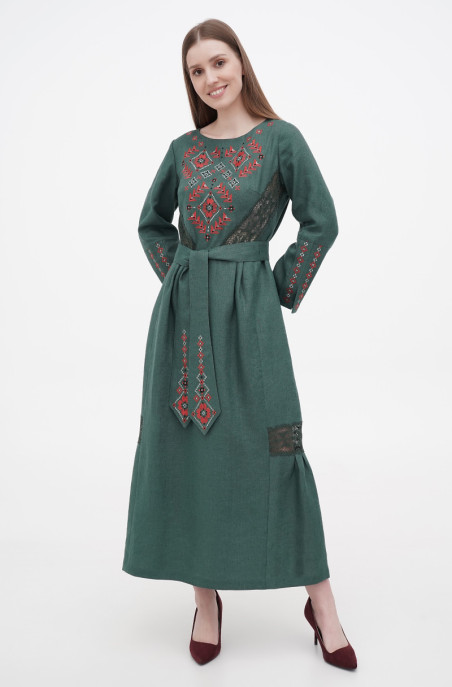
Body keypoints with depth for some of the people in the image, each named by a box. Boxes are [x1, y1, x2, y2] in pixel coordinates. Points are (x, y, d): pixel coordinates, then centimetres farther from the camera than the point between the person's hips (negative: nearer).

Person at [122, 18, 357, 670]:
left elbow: (321, 224, -2)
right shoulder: (183, 148, 10)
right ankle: (206, 597, 20)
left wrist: (282, 294, -3)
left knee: (270, 447, -4)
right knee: (184, 445, 5)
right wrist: (180, 278, 10)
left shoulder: (280, 138, -1)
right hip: (182, 312, 4)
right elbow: (152, 222, 22)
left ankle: (322, 604, 12)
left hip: (248, 311, -4)